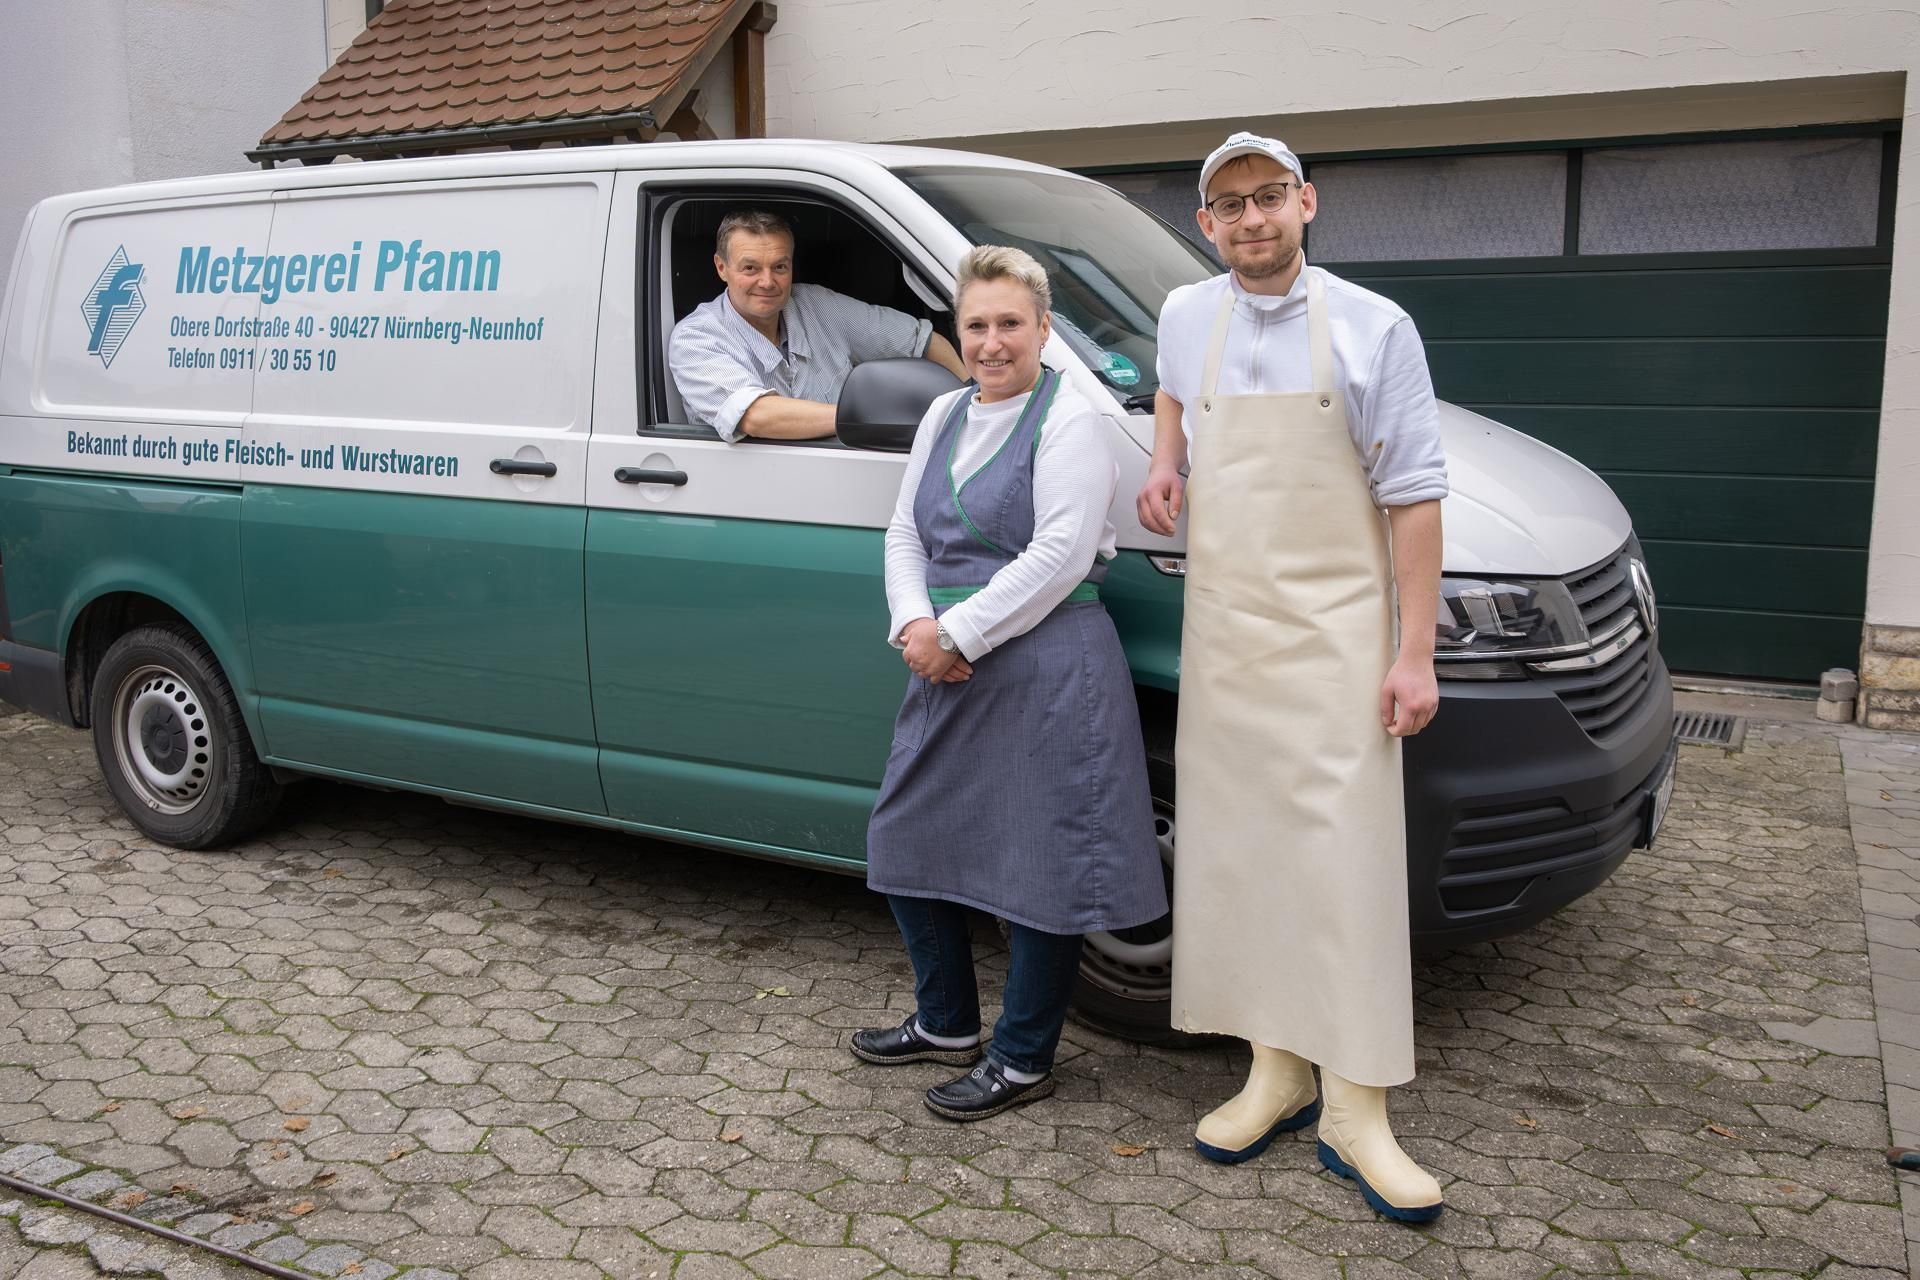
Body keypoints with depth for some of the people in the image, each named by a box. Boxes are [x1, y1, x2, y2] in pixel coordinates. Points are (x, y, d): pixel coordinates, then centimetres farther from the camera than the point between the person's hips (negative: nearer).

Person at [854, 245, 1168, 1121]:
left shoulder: (1069, 421, -8)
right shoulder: (944, 416, 14)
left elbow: (1060, 556, -17)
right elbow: (904, 535, 13)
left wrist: (956, 632, -17)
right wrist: (914, 624, -6)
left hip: (1046, 675, -8)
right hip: (948, 674, 8)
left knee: (1039, 868, 1)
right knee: (908, 842, 16)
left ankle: (1022, 1061, 18)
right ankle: (946, 1023, 35)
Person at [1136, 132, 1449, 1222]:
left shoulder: (1373, 328, -5)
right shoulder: (1185, 317, 9)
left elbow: (1414, 498, -6)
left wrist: (1415, 655, -11)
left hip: (1335, 634, -4)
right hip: (1220, 631, 5)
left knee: (1345, 862, -6)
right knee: (1240, 853, 7)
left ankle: (1358, 1112, 1)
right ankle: (1278, 1074, 19)